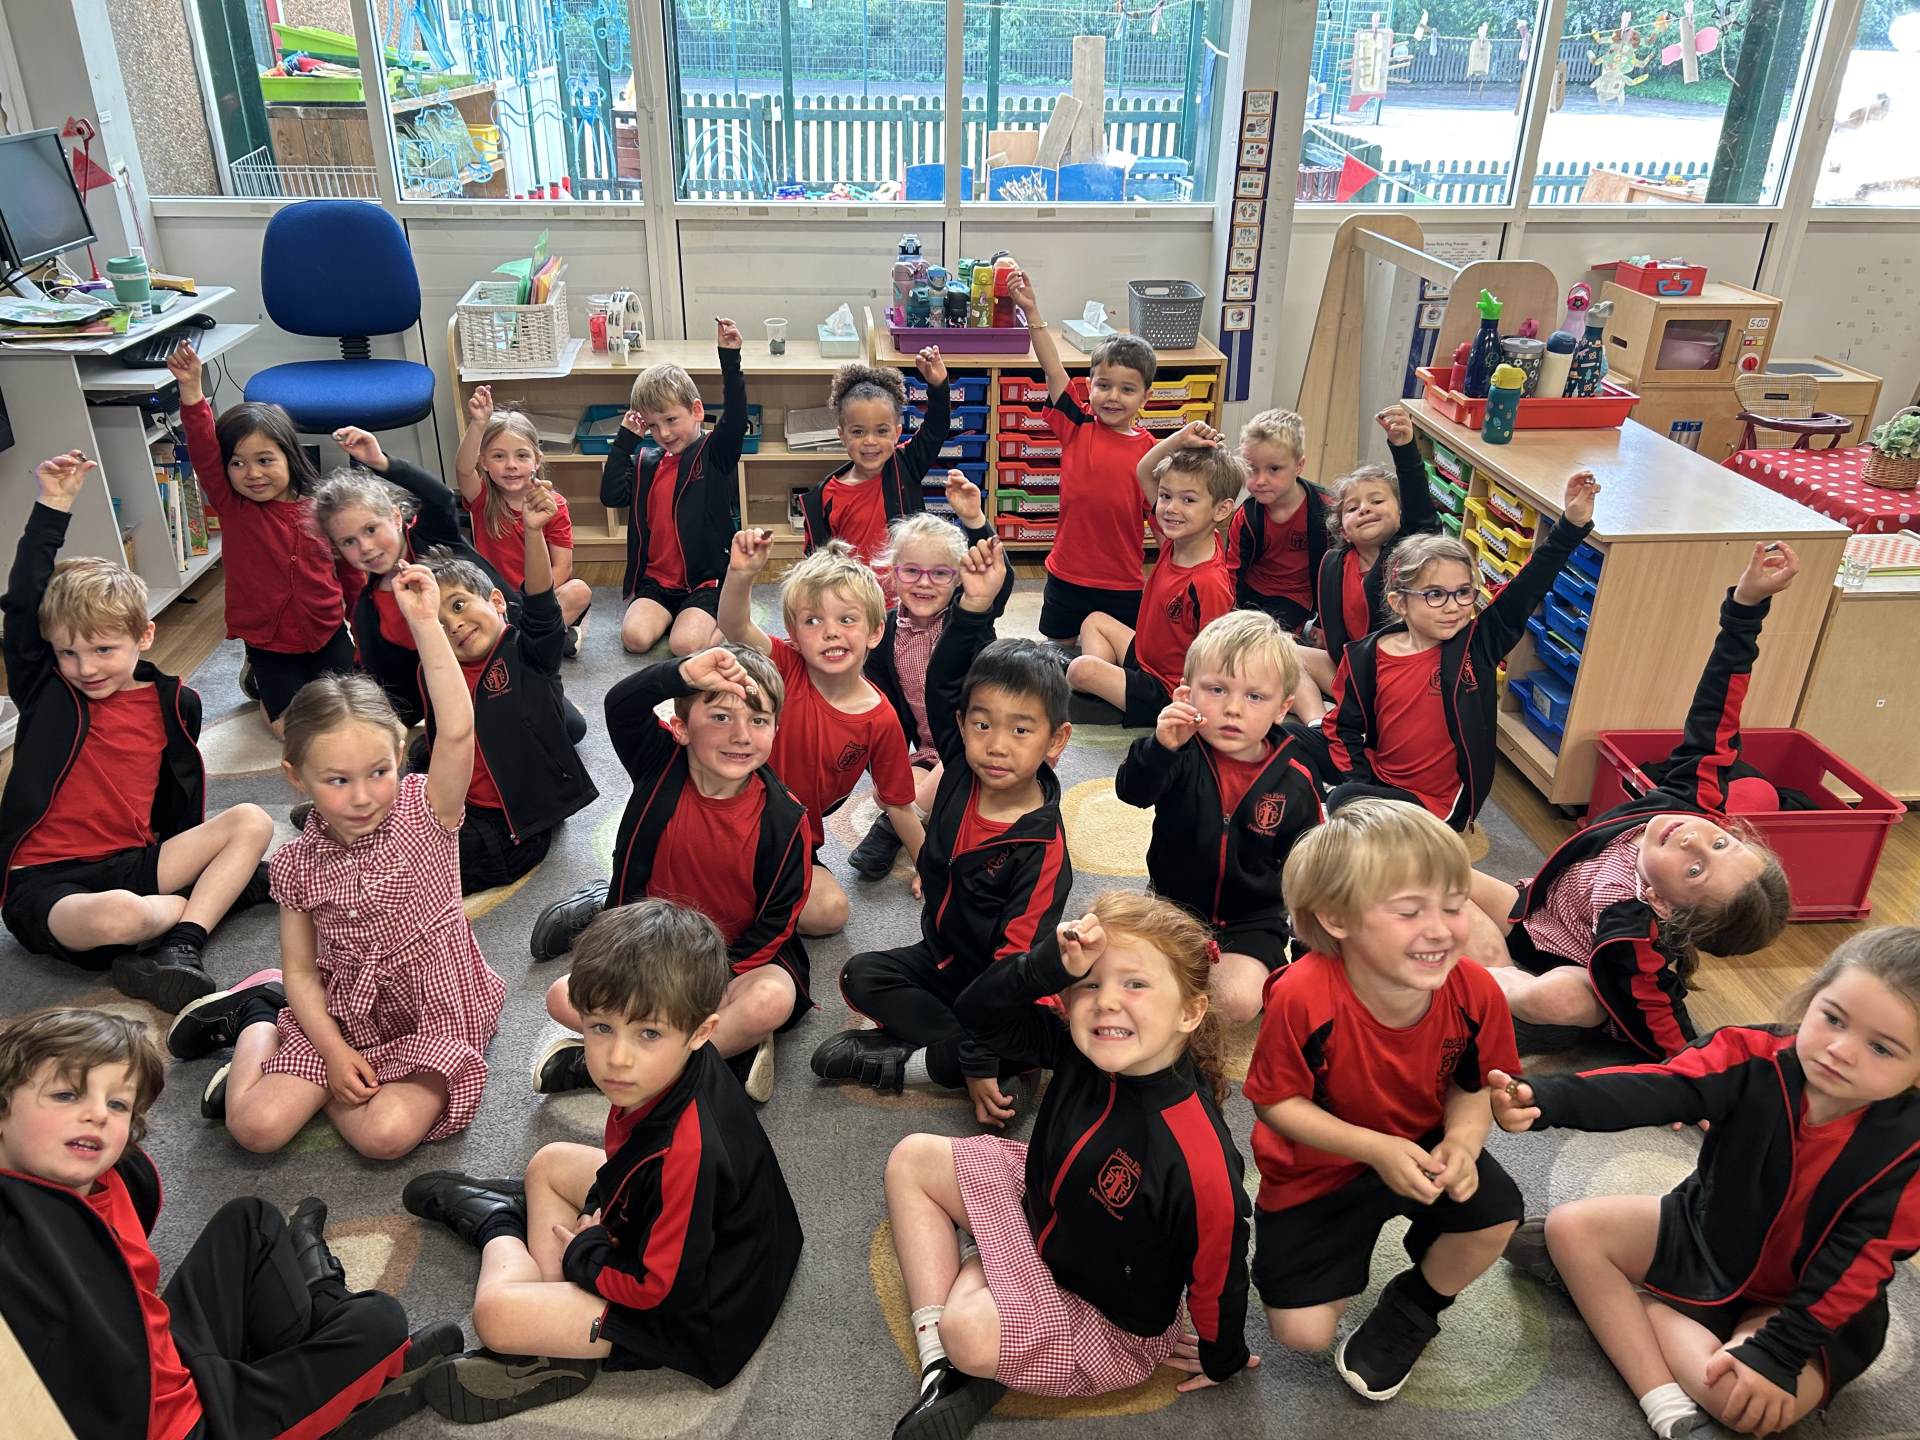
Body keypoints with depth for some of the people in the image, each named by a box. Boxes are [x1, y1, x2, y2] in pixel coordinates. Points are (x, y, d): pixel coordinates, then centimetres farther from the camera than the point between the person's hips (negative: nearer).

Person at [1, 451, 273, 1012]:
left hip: (131, 864, 4)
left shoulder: (174, 704, 6)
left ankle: (181, 945, -23)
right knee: (119, 915, -38)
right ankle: (226, 889, -9)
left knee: (252, 821, -14)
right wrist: (52, 507, -9)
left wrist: (193, 860, 12)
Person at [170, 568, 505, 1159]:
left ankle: (310, 1083, 7)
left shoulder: (424, 813, -13)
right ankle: (257, 1021, 20)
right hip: (341, 1018, 3)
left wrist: (424, 622, -35)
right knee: (255, 1125, -11)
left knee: (385, 1133, -25)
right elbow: (301, 970, 2)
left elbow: (457, 729, -31)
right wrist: (335, 1051, -12)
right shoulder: (297, 864, -3)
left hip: (434, 1016, -2)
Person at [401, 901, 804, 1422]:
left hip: (693, 1314, -9)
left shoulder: (688, 1154, -41)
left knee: (495, 1314, -13)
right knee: (550, 1163, 20)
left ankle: (499, 1230, 17)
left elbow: (660, 1289, -28)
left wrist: (584, 1253, -13)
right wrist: (602, 1207, 0)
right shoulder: (673, 1069, -15)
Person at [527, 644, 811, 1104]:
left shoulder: (784, 819, -18)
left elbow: (776, 921, -13)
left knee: (772, 999, -35)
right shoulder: (663, 765, -12)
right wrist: (685, 673, -49)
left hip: (743, 954, -2)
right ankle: (731, 1046, -14)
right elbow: (621, 705, -32)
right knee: (565, 998, -16)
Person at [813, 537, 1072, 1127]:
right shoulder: (963, 774, -11)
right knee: (861, 975, -13)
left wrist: (979, 1060, -31)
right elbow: (945, 684, -9)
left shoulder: (1041, 848, -26)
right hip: (941, 958, 6)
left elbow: (1016, 961, -27)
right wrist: (976, 605, -24)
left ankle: (905, 1063, -17)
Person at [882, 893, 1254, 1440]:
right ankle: (940, 1368, -2)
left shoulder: (1199, 1162, -37)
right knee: (910, 1160, 5)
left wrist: (1222, 1360, -2)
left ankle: (974, 1270, 6)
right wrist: (1046, 966, -35)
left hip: (1110, 1317, -7)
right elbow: (980, 1015, -17)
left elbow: (1219, 1272, -21)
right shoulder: (1083, 1050, -21)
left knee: (970, 1332, -31)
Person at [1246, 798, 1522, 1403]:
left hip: (1421, 1145, 3)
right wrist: (1375, 1148, -30)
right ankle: (1349, 1241, 30)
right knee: (1302, 1331, -5)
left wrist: (1461, 1141, -26)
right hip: (1317, 1168, -2)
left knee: (1495, 1213, -26)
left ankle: (1413, 1307, 9)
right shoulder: (1303, 998, -35)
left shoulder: (1473, 991, -23)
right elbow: (1275, 1102, -21)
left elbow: (1473, 1087, -5)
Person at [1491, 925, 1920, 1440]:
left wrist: (1777, 1354, -28)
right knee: (1570, 1225, -10)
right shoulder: (1756, 1056, -21)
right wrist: (1543, 1098, -57)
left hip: (1804, 1303, -4)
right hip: (1703, 1231, 4)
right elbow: (1655, 1090, -38)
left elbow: (1856, 1268, -21)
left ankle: (1632, 1299, -8)